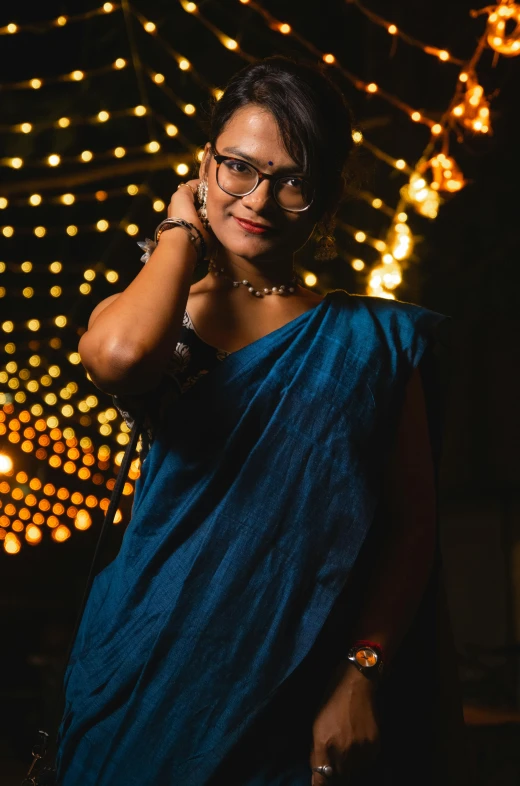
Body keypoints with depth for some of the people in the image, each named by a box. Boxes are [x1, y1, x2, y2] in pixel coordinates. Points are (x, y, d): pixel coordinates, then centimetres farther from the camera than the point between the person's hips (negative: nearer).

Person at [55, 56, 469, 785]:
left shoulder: (372, 337, 1)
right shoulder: (145, 319, 3)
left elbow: (412, 525, -3)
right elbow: (118, 356, -23)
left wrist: (362, 676, -14)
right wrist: (182, 231, -6)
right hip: (154, 674, 1)